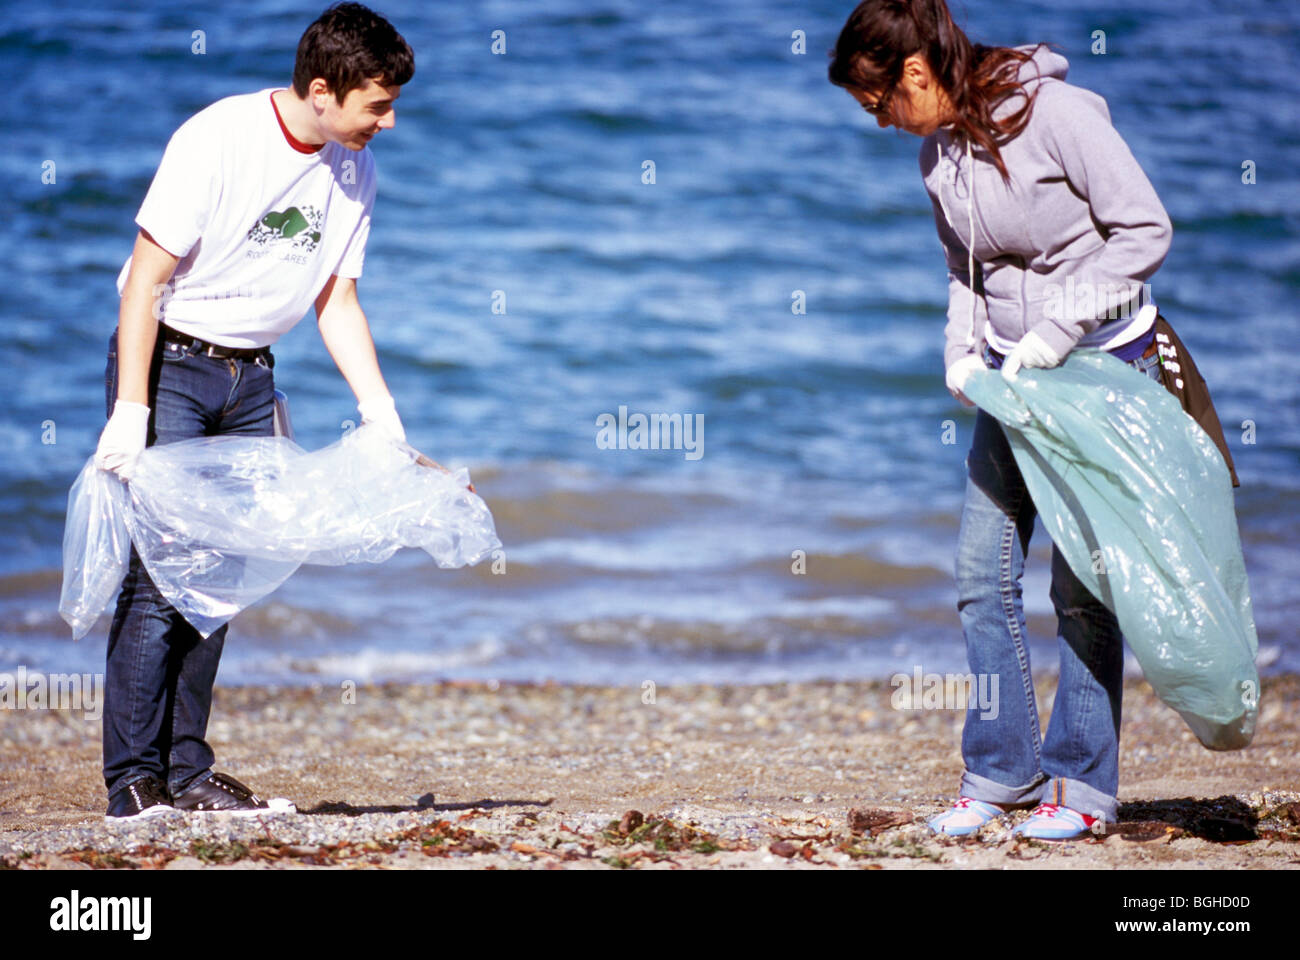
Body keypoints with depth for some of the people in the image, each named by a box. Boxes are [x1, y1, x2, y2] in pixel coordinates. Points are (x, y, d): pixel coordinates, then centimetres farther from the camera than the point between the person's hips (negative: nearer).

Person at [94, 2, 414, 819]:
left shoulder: (354, 171, 3)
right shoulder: (218, 138, -17)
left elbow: (337, 300, 10)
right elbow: (146, 277, -17)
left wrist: (386, 424, 3)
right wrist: (131, 411, -21)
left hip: (250, 377, 6)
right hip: (167, 361, -6)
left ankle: (187, 774, 10)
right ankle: (133, 780, -7)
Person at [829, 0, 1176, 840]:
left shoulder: (1055, 113, -17)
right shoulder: (938, 152, 4)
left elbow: (1147, 231, -17)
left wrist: (1059, 328, -20)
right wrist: (963, 354, -1)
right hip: (1014, 374, 7)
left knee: (1081, 582, -4)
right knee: (984, 572, 3)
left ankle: (1083, 780, 7)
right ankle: (1002, 770, 14)